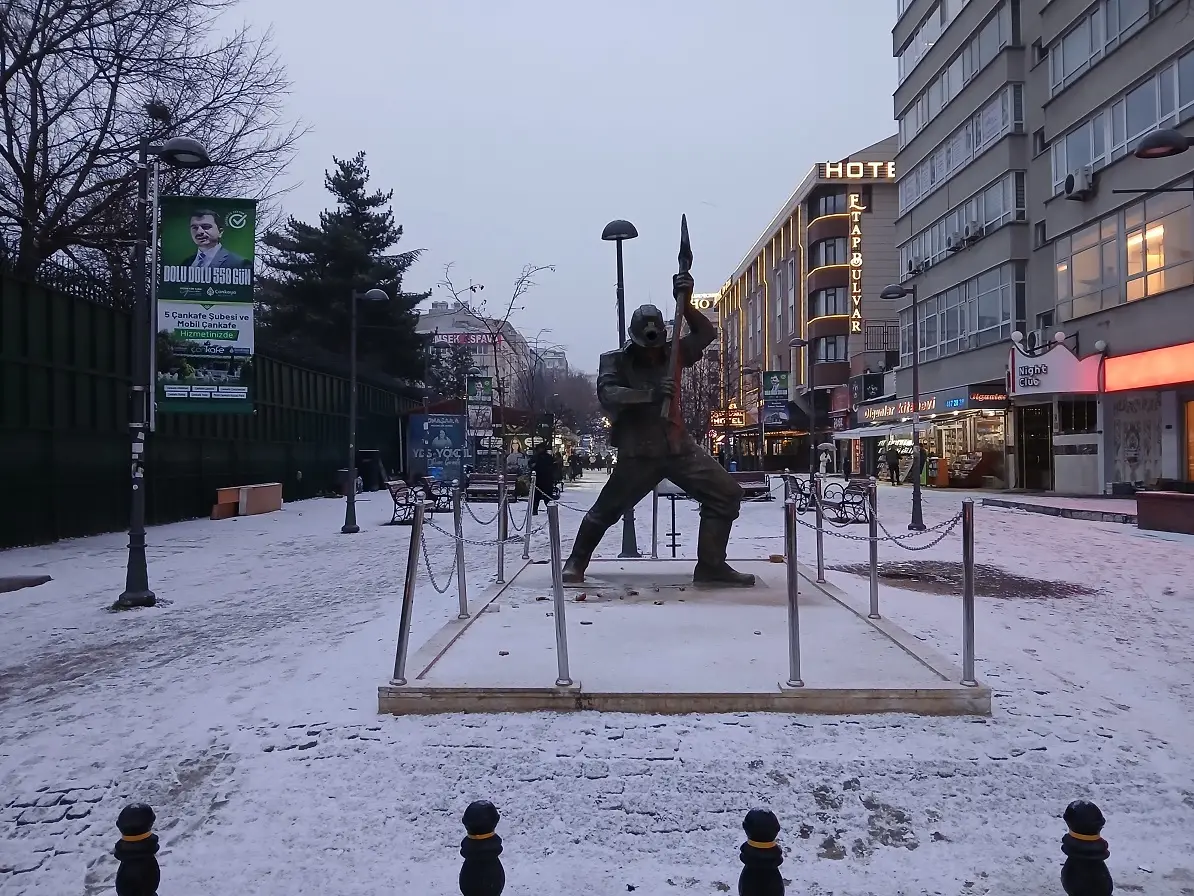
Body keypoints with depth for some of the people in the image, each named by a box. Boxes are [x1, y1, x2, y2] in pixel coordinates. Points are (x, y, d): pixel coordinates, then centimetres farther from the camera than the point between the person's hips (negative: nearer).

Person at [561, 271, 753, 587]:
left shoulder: (670, 354, 9)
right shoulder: (614, 360, -3)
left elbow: (706, 335, 11)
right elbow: (607, 394, -20)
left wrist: (685, 303, -5)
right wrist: (650, 393, -31)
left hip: (679, 447, 4)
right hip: (638, 453, -4)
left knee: (727, 494, -3)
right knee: (606, 510, 3)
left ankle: (711, 566, 5)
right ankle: (576, 561, 27)